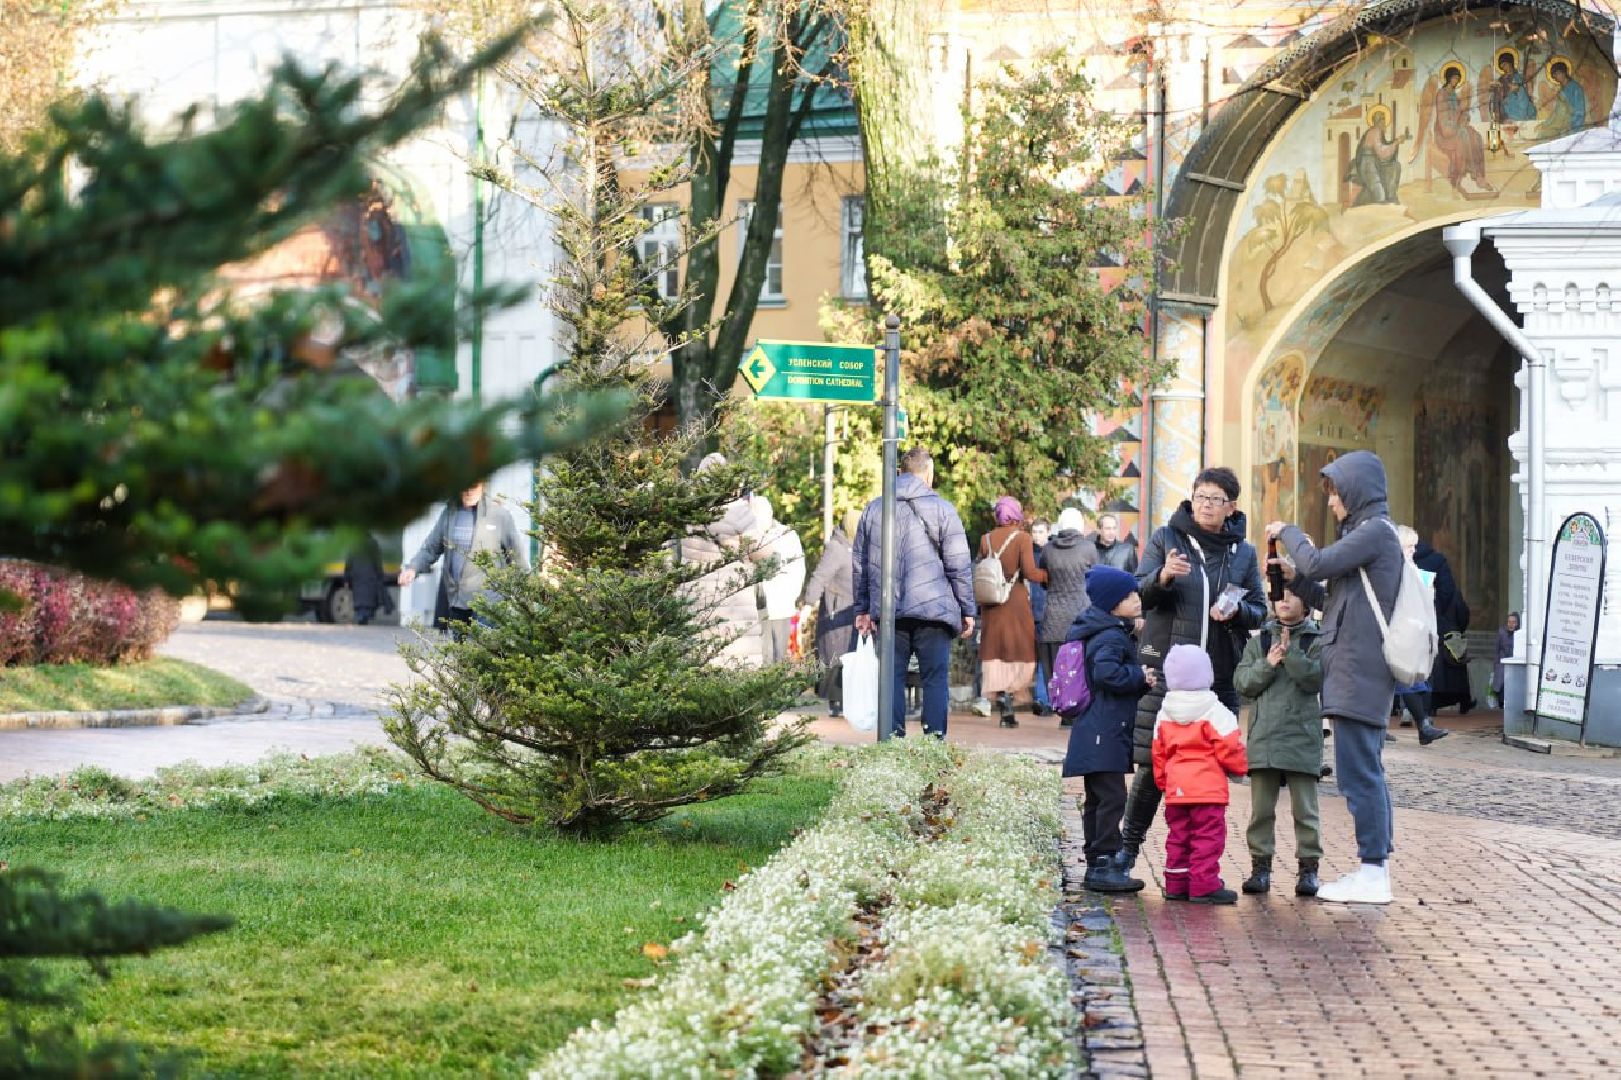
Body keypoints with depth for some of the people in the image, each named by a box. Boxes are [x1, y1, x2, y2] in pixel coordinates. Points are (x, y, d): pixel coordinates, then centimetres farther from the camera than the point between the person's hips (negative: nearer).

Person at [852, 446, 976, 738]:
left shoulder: (873, 510, 11)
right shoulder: (942, 509, -1)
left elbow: (858, 563, 15)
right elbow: (959, 565, -2)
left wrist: (862, 608, 21)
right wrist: (968, 609, 4)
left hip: (888, 612, 3)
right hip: (933, 609, -3)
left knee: (892, 677, 8)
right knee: (935, 677, 1)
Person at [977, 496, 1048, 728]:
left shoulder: (986, 539, 4)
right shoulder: (1022, 538, -8)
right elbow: (1029, 572, -14)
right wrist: (1048, 574, 1)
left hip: (991, 603, 4)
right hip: (1016, 601, -4)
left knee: (995, 650, 7)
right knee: (1019, 650, 8)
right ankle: (1008, 694, -13)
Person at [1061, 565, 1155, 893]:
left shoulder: (1119, 634, 18)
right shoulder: (1112, 638, -15)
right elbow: (1106, 672, -30)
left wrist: (1140, 680, 9)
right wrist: (1140, 676, -17)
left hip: (1097, 732, 11)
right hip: (1105, 733, -11)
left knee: (1097, 799, 14)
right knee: (1112, 797, -12)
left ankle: (1096, 866, 20)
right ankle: (1104, 863, -14)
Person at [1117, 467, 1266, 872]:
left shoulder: (1243, 552, 12)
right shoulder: (1165, 538, 5)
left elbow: (1260, 611, 14)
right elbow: (1139, 593, -2)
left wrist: (1236, 611, -9)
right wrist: (1163, 576, -24)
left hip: (1219, 675, 2)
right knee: (1154, 763, -3)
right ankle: (1130, 843, 14)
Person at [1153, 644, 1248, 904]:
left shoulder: (1164, 715, 10)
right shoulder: (1214, 712, -8)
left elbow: (1159, 753, 14)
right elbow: (1229, 748, -9)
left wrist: (1163, 780, 25)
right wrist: (1240, 766, 10)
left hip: (1176, 788, 6)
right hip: (1208, 787, -6)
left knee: (1178, 835, 13)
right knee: (1208, 836, -4)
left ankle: (1176, 885, 15)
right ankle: (1204, 885, -9)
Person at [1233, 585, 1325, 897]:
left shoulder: (1317, 641, 3)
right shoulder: (1259, 641, 12)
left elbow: (1316, 678, -11)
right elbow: (1242, 682, 3)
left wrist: (1291, 654, -19)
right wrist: (1268, 664, -11)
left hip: (1302, 736, -3)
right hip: (1263, 736, 3)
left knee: (1304, 807, 1)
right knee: (1261, 807, 5)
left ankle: (1308, 866, 8)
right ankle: (1260, 865, 11)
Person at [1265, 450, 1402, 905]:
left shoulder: (1376, 531, -10)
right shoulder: (1370, 533, 20)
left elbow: (1318, 562, -16)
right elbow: (1331, 599, 21)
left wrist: (1288, 533, 1)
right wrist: (1296, 577, 9)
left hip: (1358, 674, -10)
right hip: (1362, 674, 10)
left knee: (1358, 772, -9)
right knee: (1367, 771, 12)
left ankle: (1373, 872, -8)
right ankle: (1376, 865, 15)